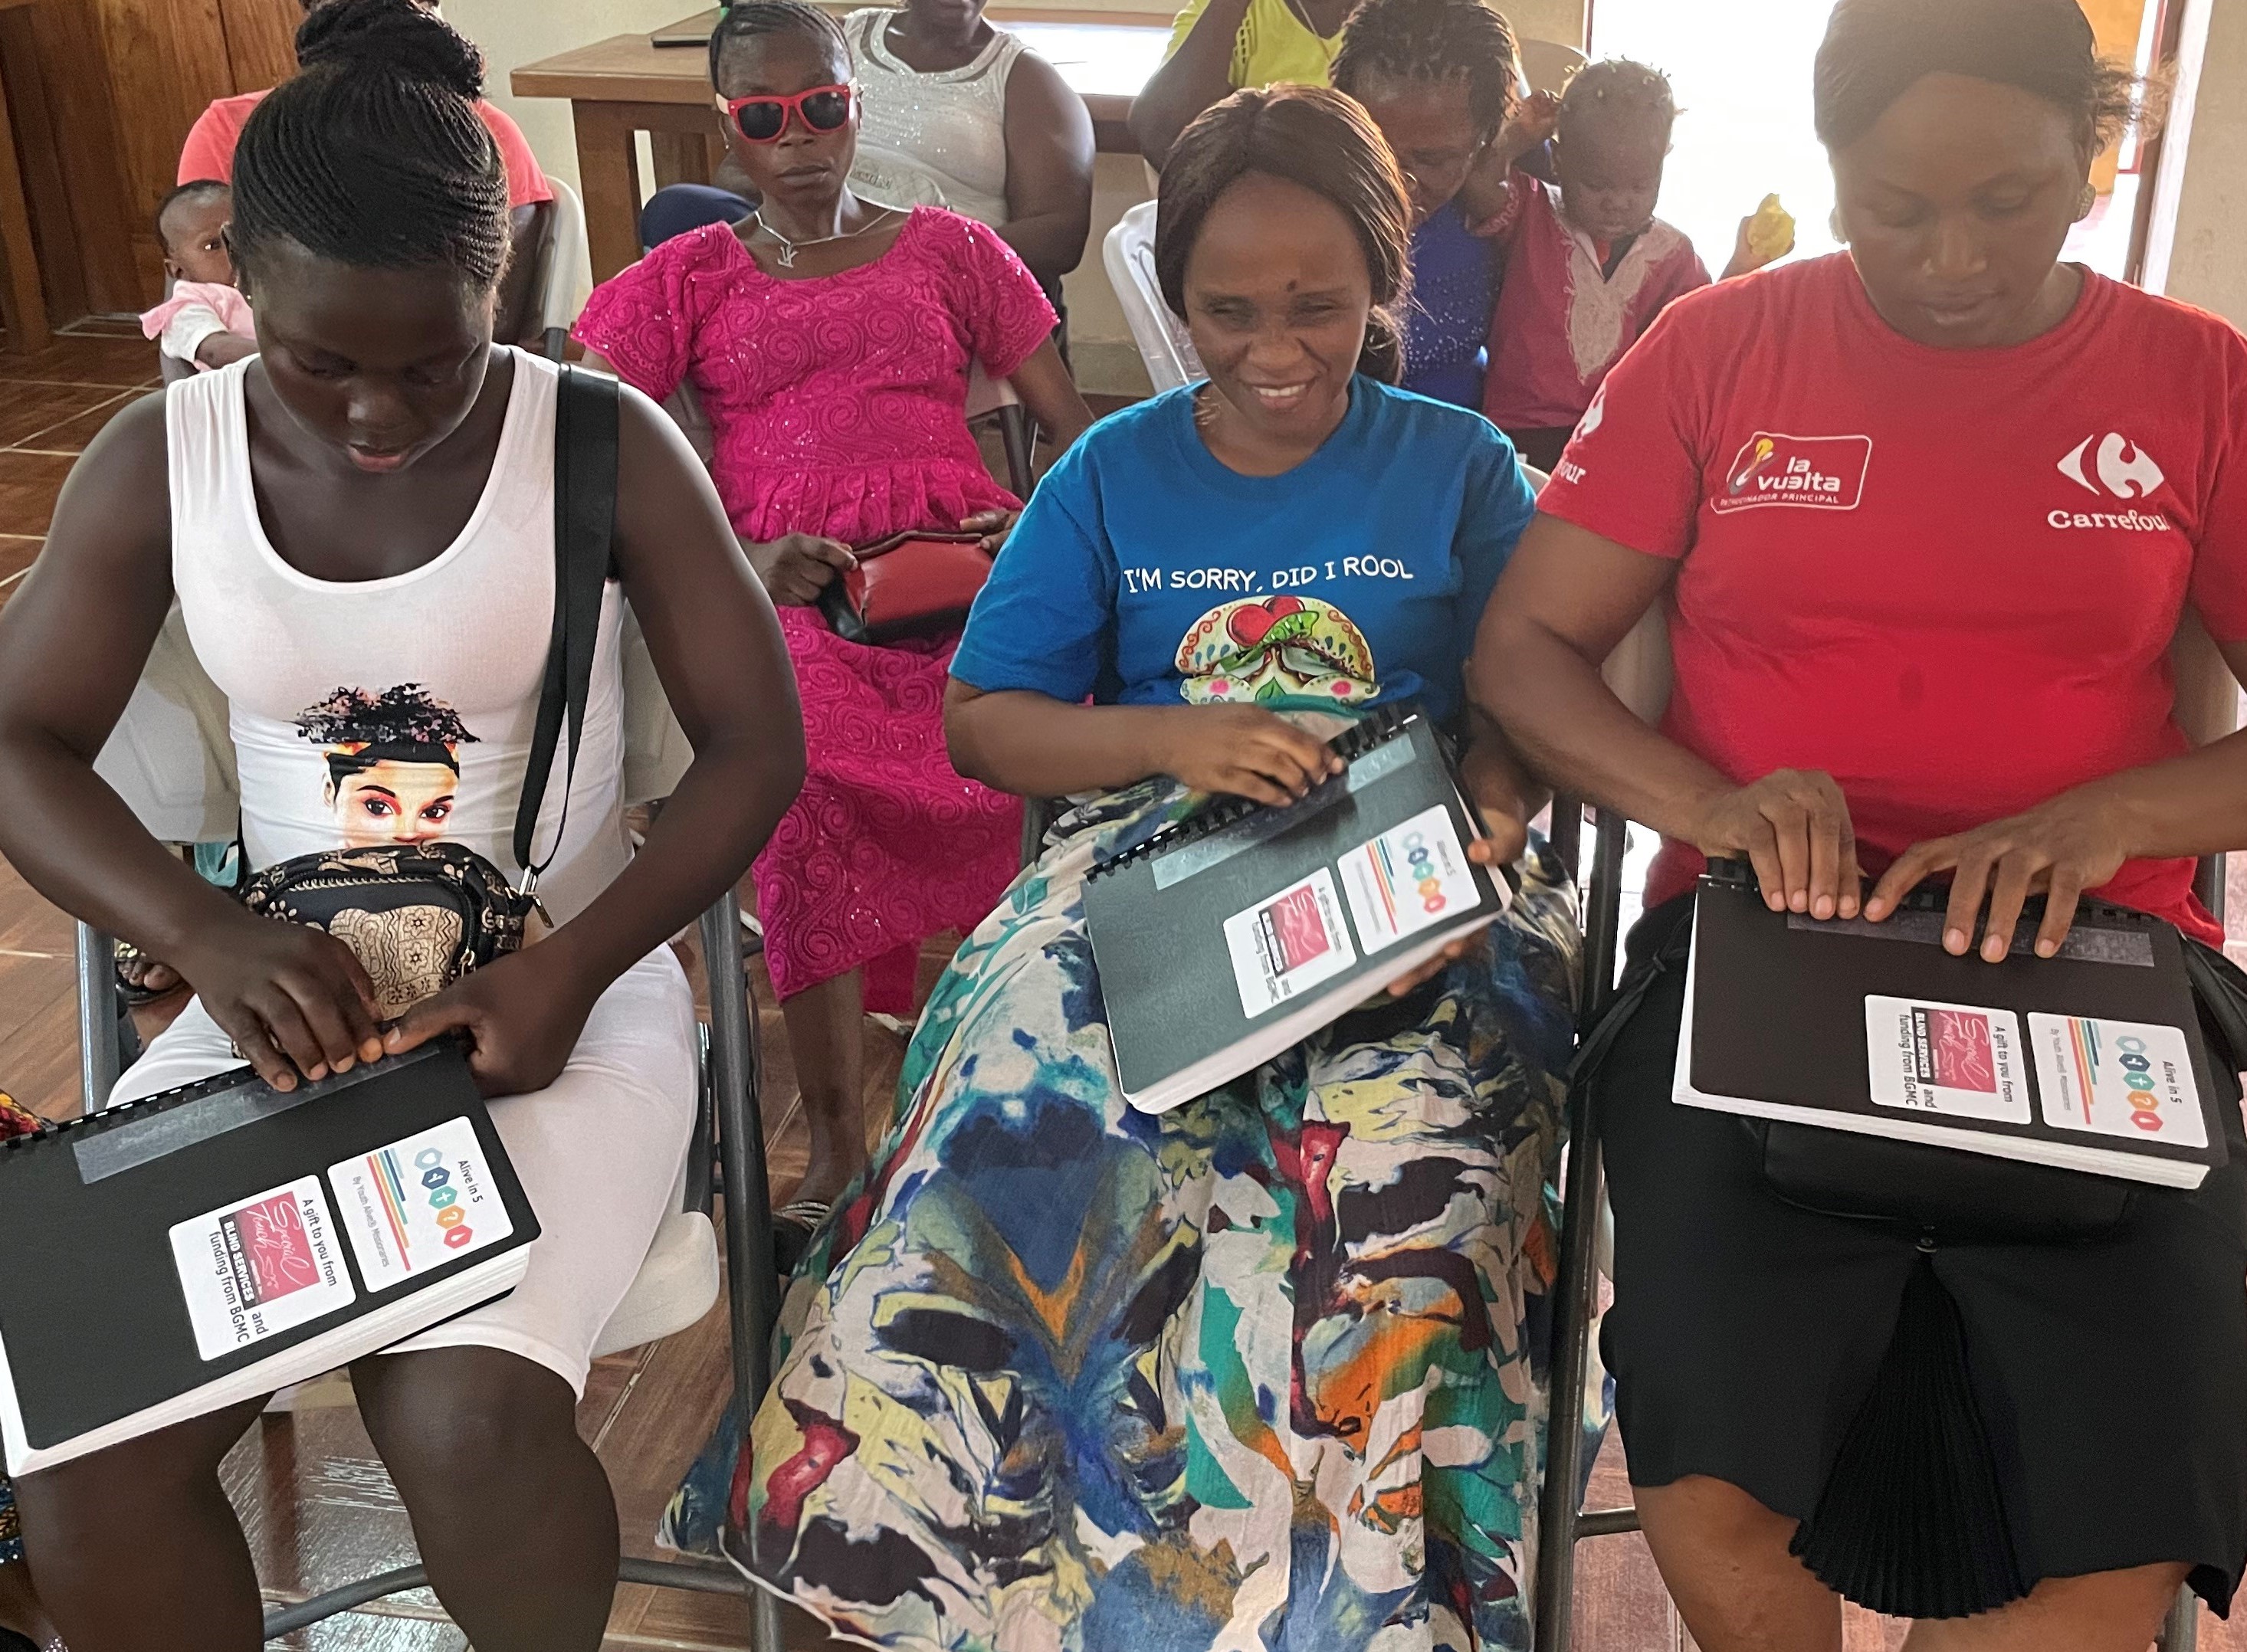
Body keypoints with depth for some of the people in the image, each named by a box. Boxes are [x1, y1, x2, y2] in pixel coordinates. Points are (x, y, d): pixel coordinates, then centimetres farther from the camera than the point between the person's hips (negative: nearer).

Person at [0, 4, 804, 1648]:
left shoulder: (606, 446, -8)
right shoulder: (160, 461, -1)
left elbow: (758, 743, -6)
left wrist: (574, 967, -21)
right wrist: (205, 932, -18)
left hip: (565, 992, -2)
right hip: (282, 993, 3)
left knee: (464, 1420, -27)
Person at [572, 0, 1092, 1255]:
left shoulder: (950, 251, 21)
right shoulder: (687, 281, 19)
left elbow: (1077, 431, 16)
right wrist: (742, 561, -12)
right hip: (785, 595, -1)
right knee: (805, 773, -35)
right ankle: (839, 1149, -27)